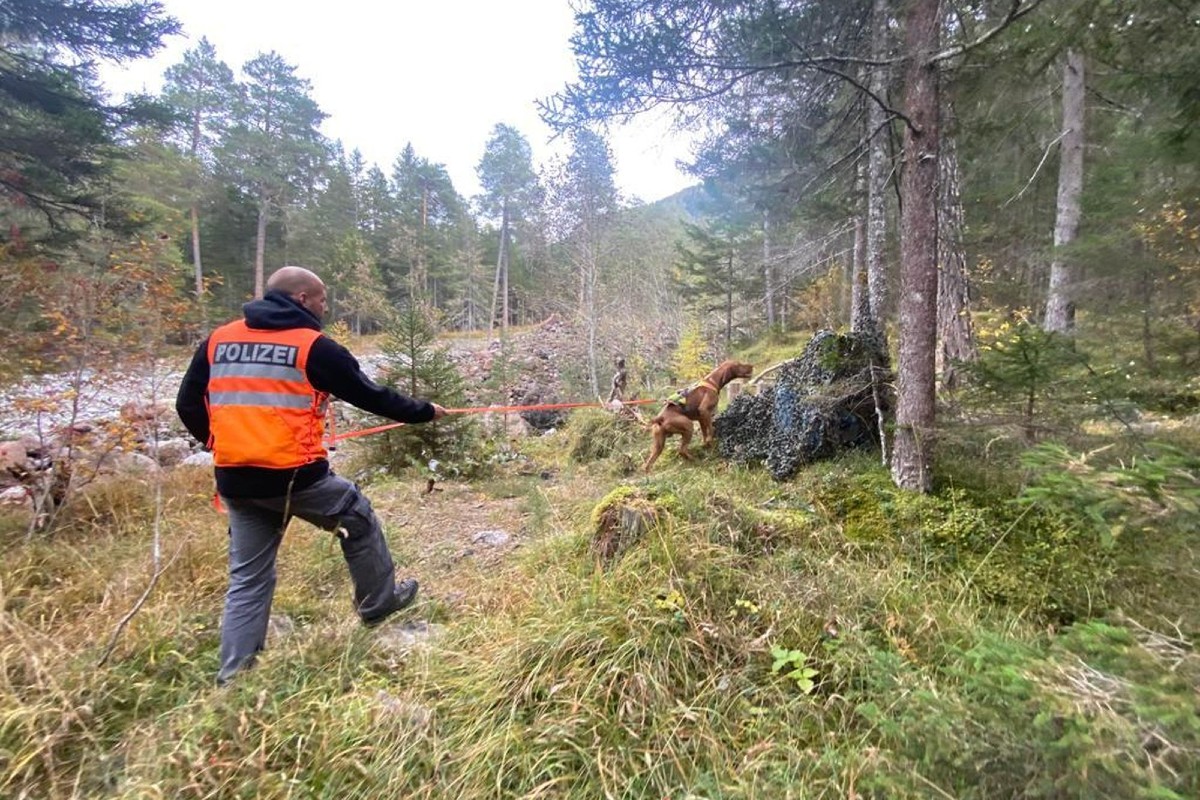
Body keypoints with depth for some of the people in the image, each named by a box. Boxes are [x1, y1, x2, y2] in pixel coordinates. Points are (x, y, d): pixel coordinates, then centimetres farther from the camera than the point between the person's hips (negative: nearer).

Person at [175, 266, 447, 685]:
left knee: (248, 578, 17)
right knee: (359, 518, 20)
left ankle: (233, 675, 22)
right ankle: (379, 603, 33)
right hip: (294, 476, -5)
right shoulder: (314, 345, -6)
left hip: (235, 482, 6)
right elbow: (369, 395, -1)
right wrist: (424, 411, 12)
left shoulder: (217, 340, 10)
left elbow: (187, 405, 14)